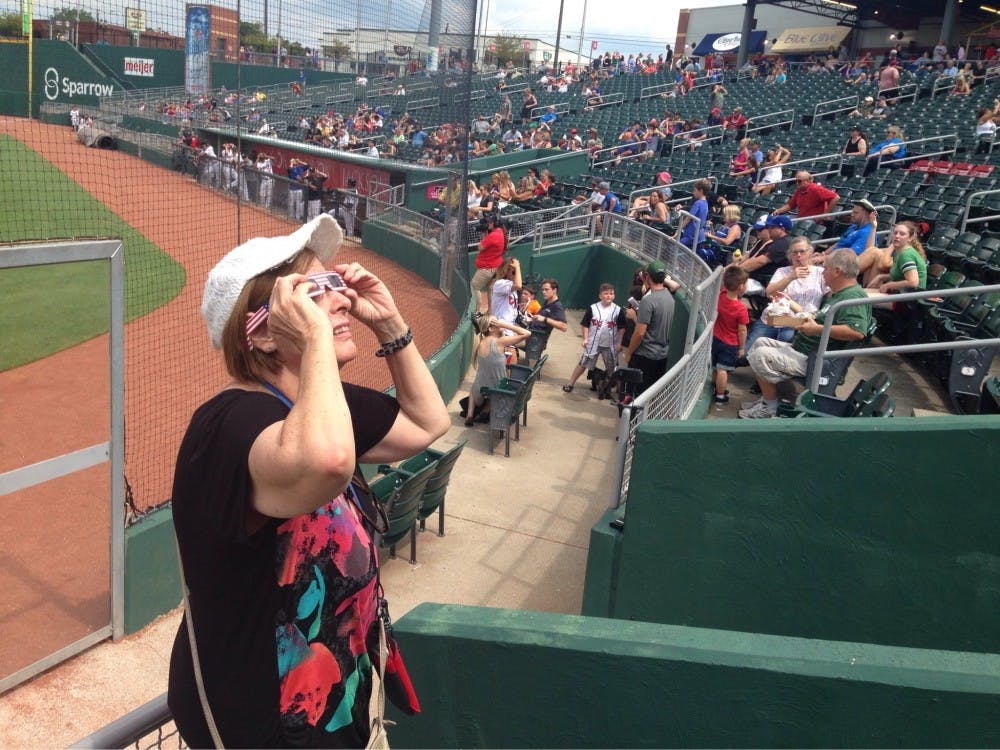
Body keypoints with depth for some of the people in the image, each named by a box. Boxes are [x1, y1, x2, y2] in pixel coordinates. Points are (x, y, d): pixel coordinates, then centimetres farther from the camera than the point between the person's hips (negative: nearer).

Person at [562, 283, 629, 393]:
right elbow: (585, 324, 0)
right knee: (583, 363, 5)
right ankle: (570, 383, 16)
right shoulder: (592, 308, -6)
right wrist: (585, 339, -6)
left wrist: (619, 343, -2)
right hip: (593, 343, -1)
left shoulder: (618, 310, -4)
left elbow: (621, 328, 2)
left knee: (612, 368, 8)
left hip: (610, 345, 1)